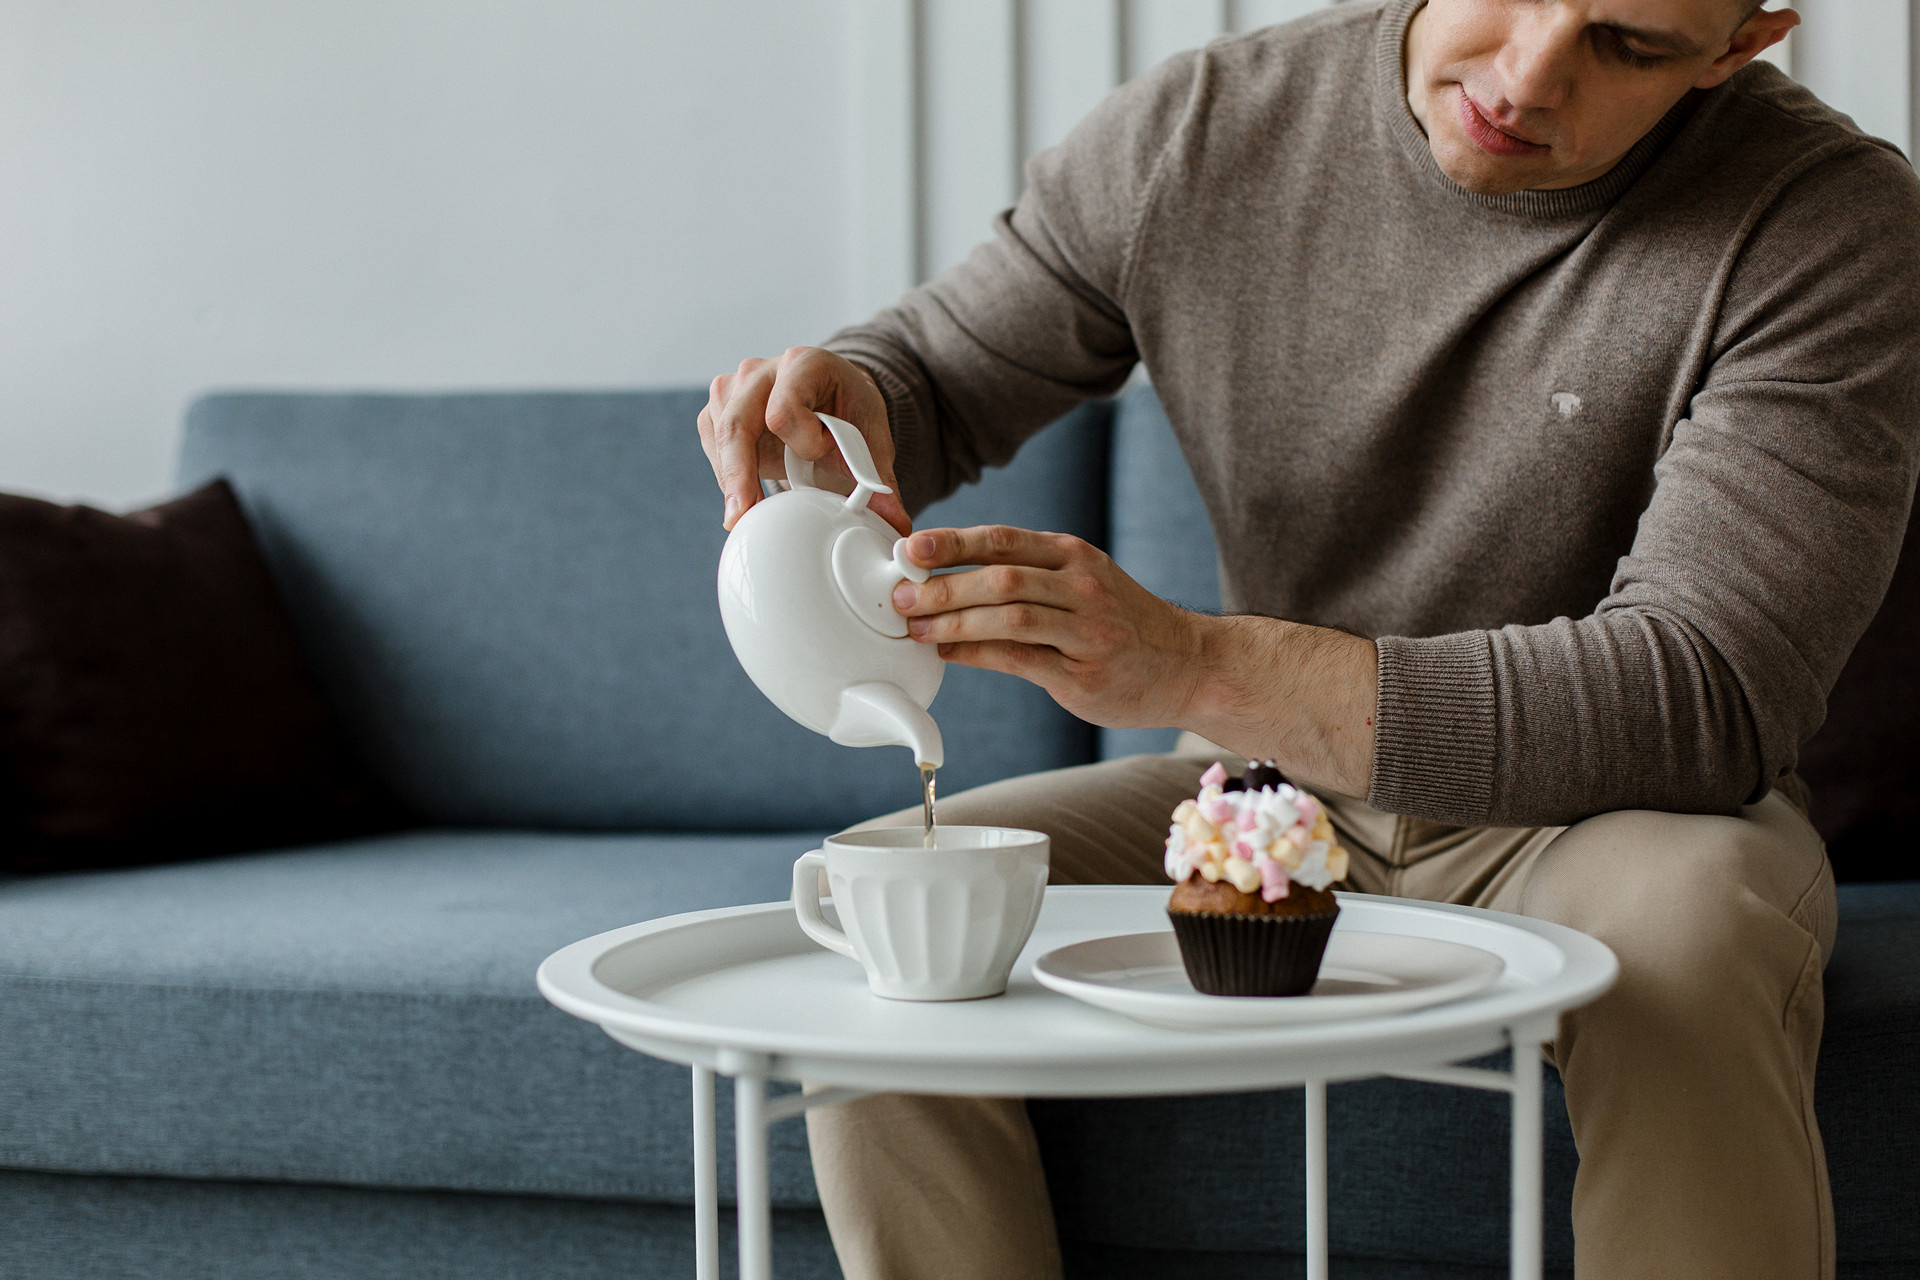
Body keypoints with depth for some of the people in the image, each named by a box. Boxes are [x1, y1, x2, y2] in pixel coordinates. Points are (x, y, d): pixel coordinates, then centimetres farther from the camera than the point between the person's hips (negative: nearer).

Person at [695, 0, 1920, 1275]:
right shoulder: (1196, 133, -9)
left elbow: (1705, 702, -28)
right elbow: (937, 375, 6)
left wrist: (1197, 666, -37)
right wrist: (843, 398, -22)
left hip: (1598, 808, -3)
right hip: (1276, 791, 3)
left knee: (1683, 930, -38)